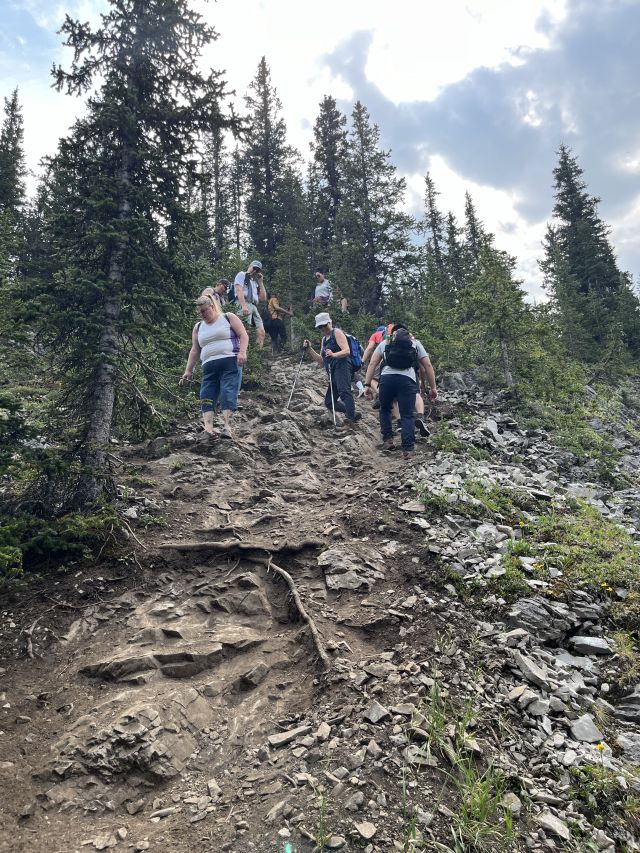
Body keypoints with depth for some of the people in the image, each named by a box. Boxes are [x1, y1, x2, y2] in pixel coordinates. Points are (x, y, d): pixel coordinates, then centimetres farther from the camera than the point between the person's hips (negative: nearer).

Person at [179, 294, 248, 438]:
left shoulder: (228, 318, 9)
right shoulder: (198, 327, 22)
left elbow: (243, 335, 0)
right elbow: (194, 350, 22)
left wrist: (242, 352, -17)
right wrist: (188, 371, 15)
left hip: (230, 362, -5)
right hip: (209, 366, 5)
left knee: (228, 394, -18)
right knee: (206, 397, -11)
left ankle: (227, 427, -26)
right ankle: (208, 427, -23)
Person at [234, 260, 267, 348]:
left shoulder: (255, 283, 32)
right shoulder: (242, 275, 13)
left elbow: (263, 298, 23)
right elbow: (239, 290, -5)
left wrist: (260, 282, 21)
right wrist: (244, 305, -21)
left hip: (254, 307, 7)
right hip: (244, 304, -7)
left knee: (261, 332, -7)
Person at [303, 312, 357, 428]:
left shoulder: (337, 333, 4)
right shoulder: (324, 339, 27)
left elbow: (347, 351, -11)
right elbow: (321, 361, 25)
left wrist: (334, 355, -29)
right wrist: (309, 349, 15)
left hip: (342, 367, -9)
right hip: (333, 373, 9)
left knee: (344, 391, -32)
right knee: (329, 402, 7)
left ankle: (350, 420, -43)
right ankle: (352, 413, 14)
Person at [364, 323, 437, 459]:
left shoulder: (385, 343, 26)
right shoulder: (415, 343, 27)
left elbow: (372, 363, 14)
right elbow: (428, 365, 19)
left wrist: (367, 385, 11)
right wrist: (433, 388, 20)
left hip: (387, 377, 1)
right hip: (408, 379, -1)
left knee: (385, 409, 23)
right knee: (407, 415, 4)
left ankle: (388, 439, 14)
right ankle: (408, 449, -5)